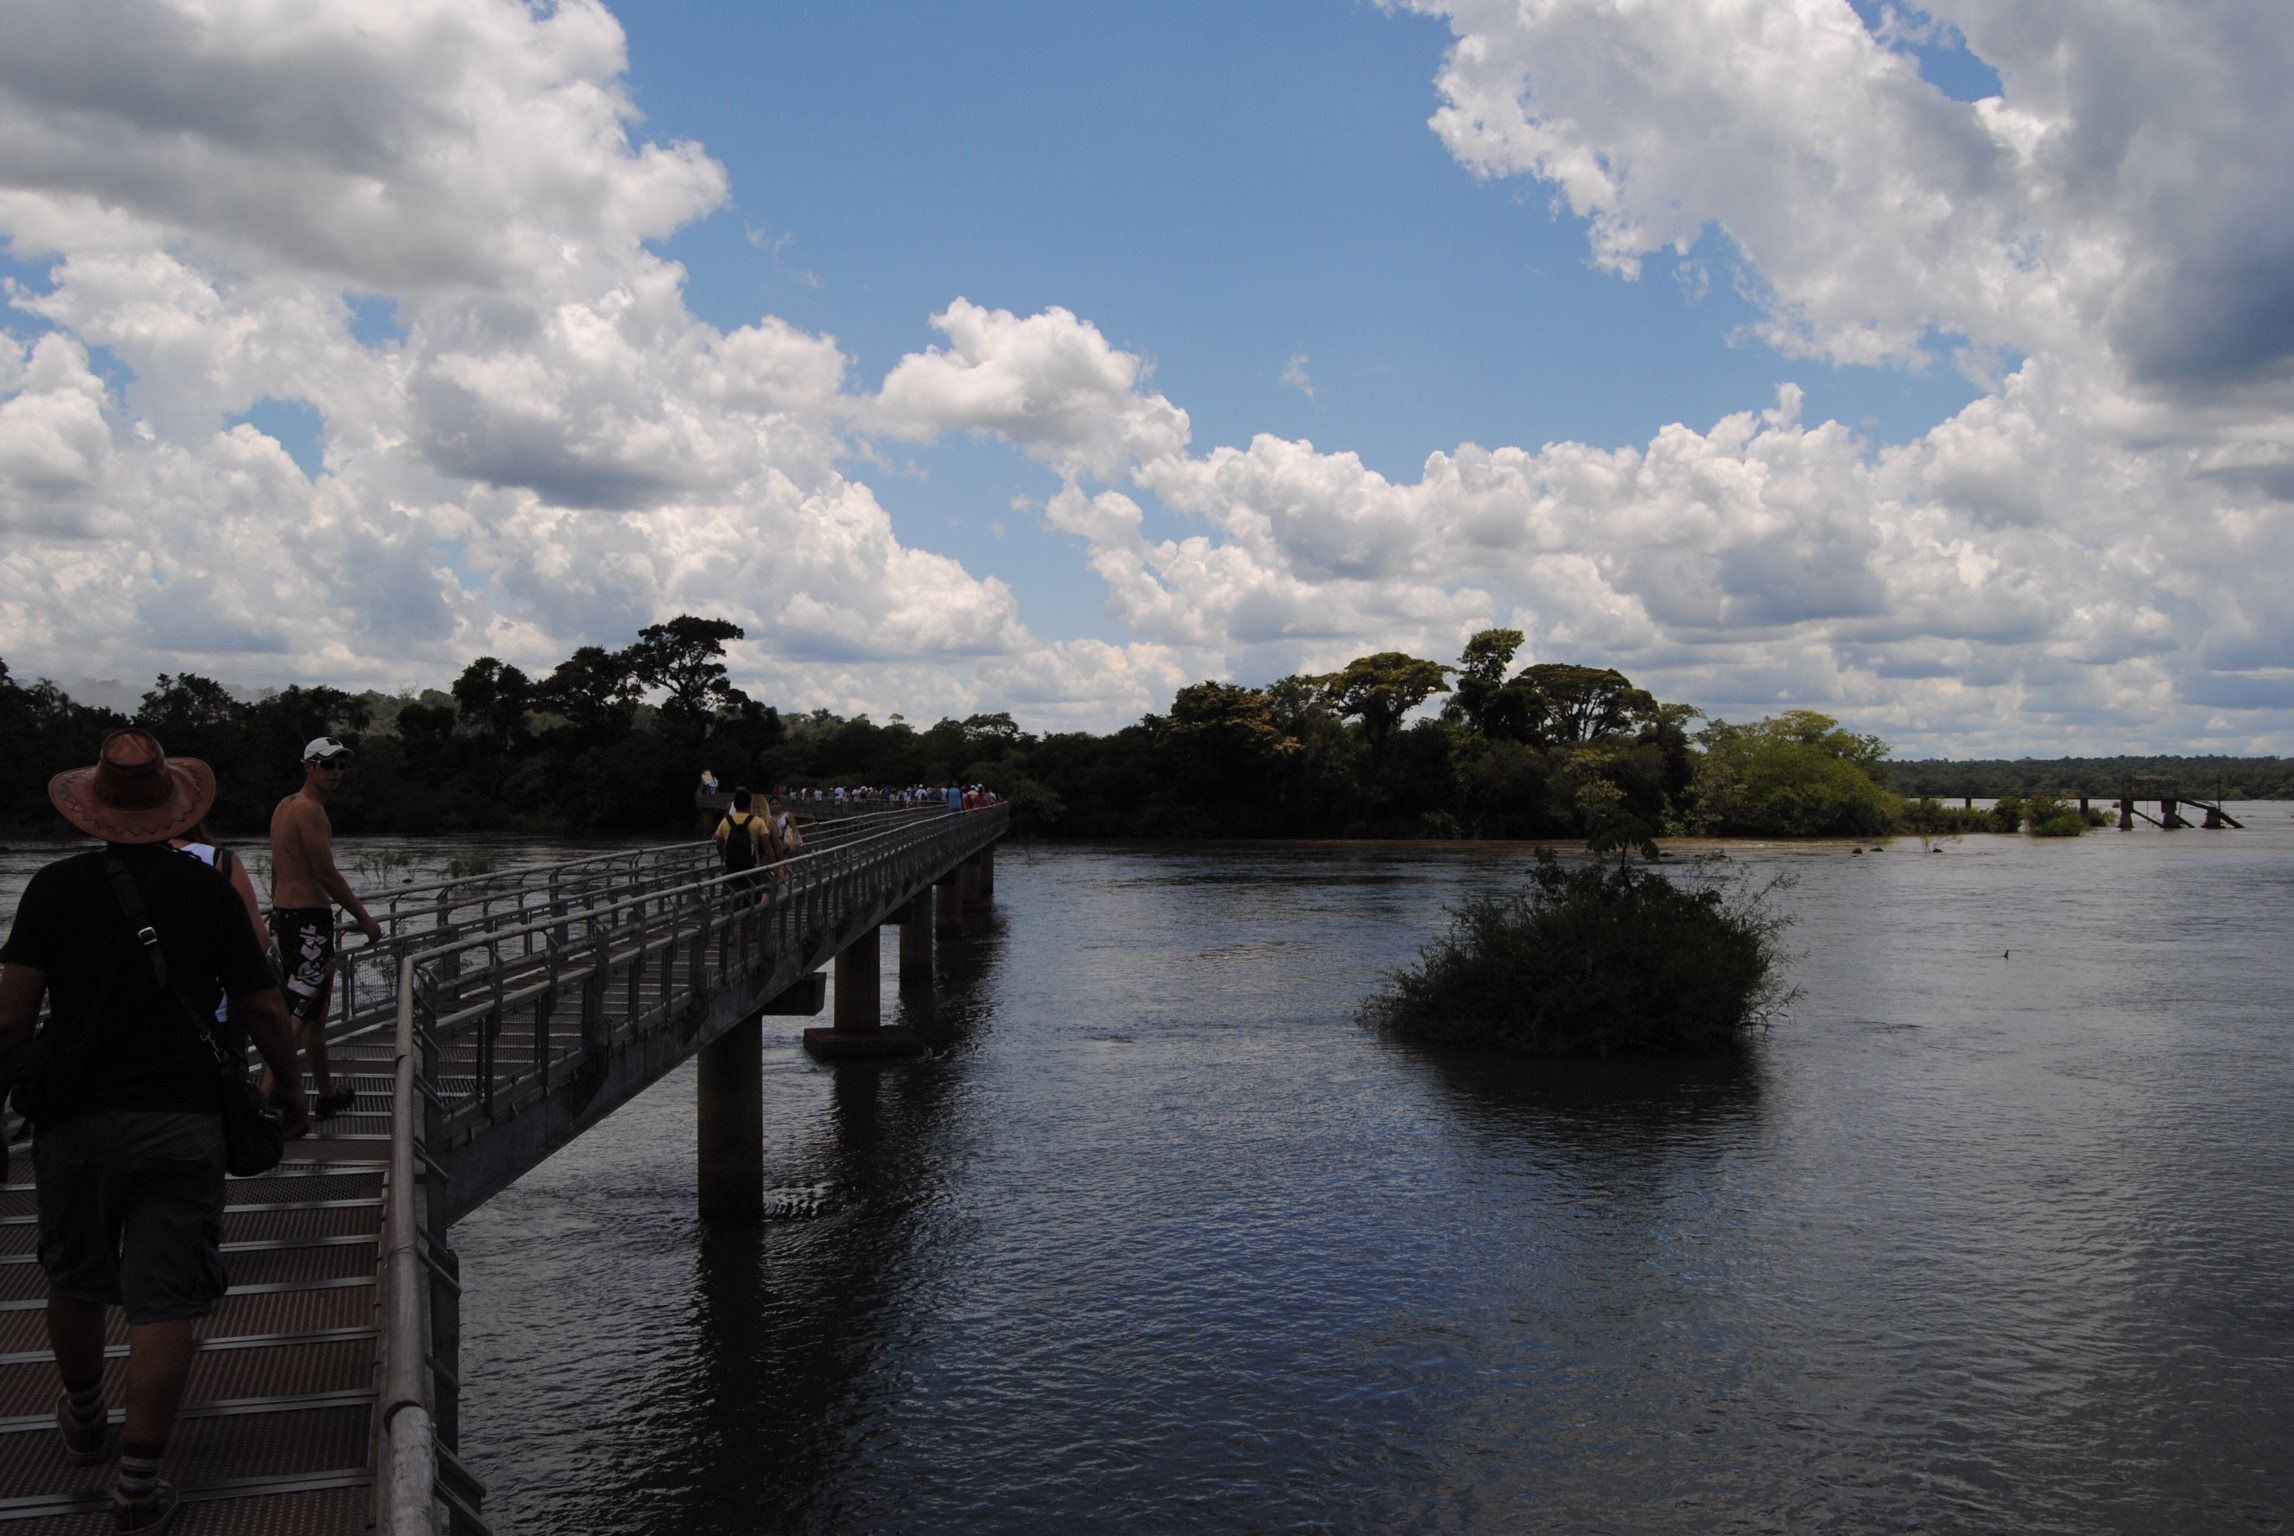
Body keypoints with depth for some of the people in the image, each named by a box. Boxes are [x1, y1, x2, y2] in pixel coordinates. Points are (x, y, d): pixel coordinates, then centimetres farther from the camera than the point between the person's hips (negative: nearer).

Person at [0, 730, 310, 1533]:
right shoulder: (209, 890, -1)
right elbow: (264, 1011, 0)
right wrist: (291, 1090, 15)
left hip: (76, 1121, 2)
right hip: (182, 1120, -1)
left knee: (76, 1282, 22)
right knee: (164, 1301, 1)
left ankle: (84, 1422, 44)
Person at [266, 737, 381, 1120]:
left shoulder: (285, 807, 16)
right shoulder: (310, 811, -15)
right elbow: (328, 875, -18)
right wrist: (365, 919, -10)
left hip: (286, 915, 10)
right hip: (310, 919, -10)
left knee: (317, 1007, 20)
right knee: (299, 1013, -12)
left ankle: (328, 1095, 31)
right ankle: (267, 1099, -19)